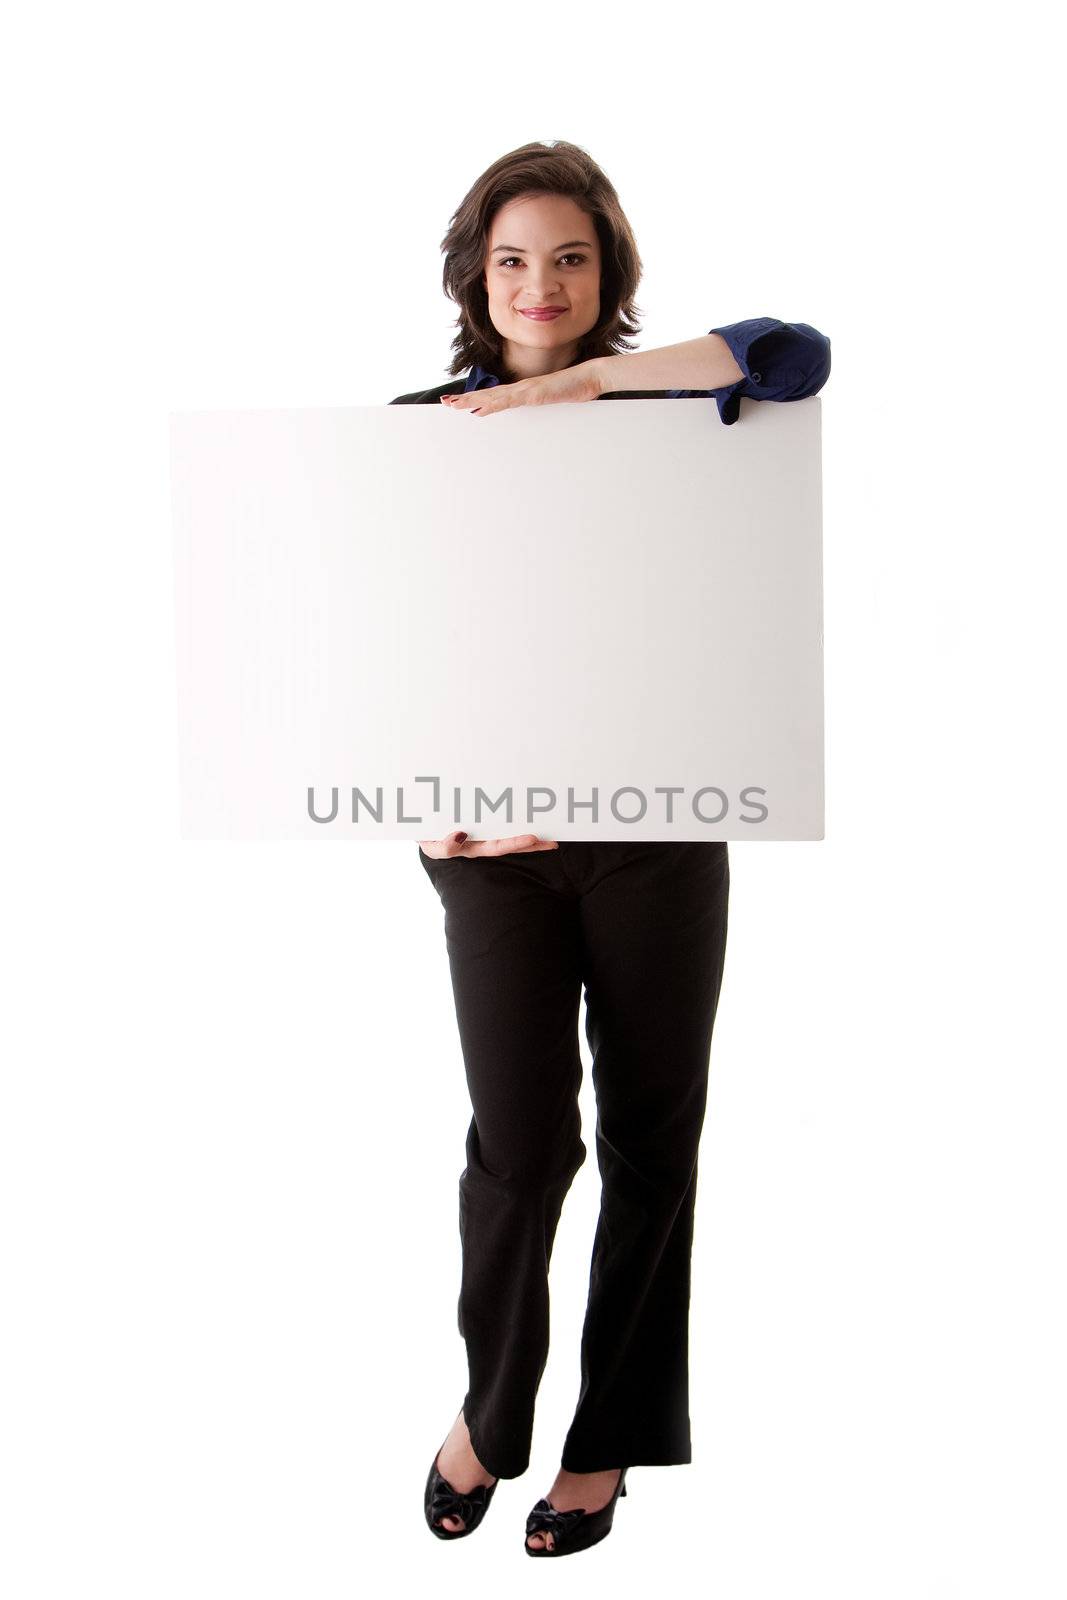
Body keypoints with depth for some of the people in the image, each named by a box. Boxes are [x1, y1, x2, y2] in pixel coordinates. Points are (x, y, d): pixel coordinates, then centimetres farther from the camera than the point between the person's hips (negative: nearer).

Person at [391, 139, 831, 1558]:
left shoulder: (658, 405, 2)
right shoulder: (422, 429, 5)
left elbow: (800, 354, -18)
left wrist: (584, 377, -20)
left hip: (659, 825, 1)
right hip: (497, 834, 0)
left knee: (653, 1136, 7)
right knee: (521, 1139, -5)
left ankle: (611, 1436, 26)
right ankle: (491, 1409, 22)